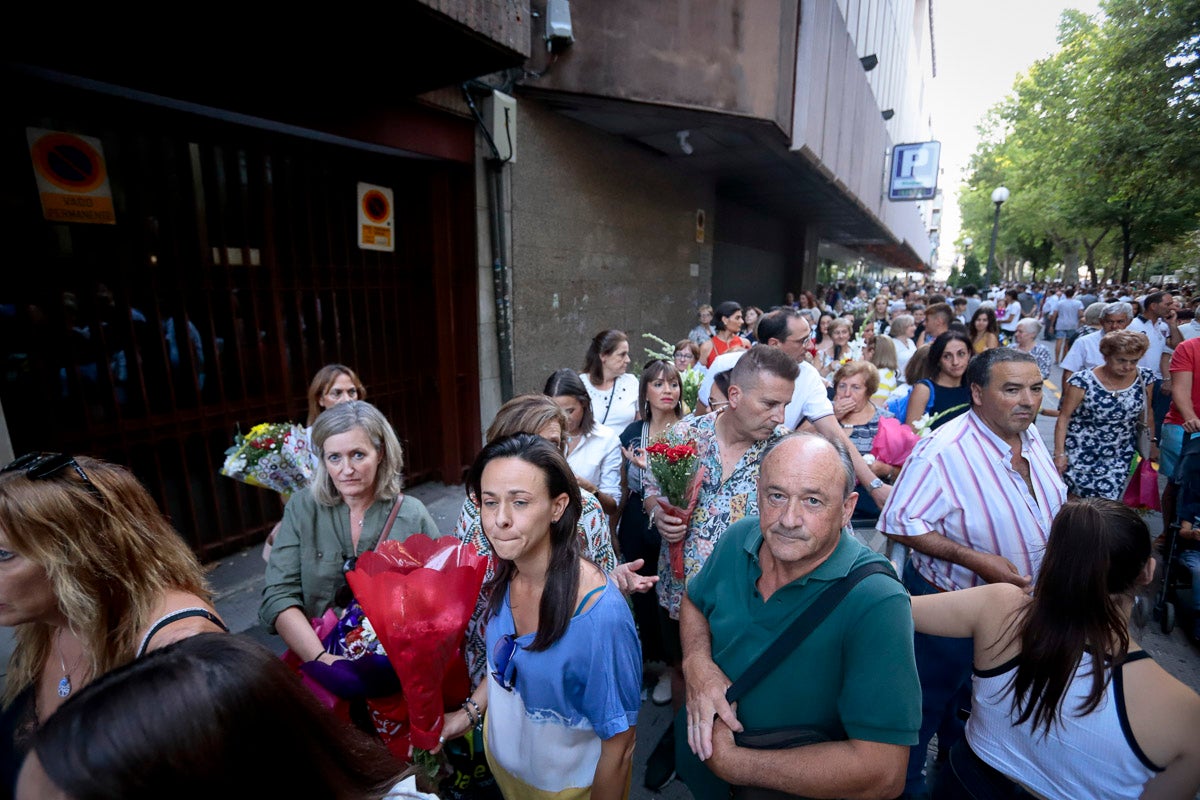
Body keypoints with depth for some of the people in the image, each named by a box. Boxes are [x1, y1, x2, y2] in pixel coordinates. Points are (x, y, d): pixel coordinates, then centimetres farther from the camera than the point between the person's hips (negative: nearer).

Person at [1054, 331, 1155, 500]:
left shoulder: (1145, 379, -4)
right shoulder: (1083, 381, -17)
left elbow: (1146, 411, 13)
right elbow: (1064, 417, -12)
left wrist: (1151, 442, 17)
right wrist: (1059, 453, -14)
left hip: (1119, 456, 4)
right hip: (1081, 454, -3)